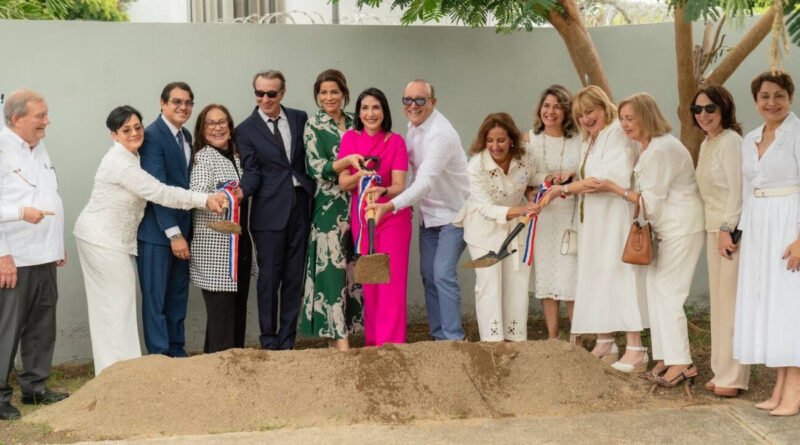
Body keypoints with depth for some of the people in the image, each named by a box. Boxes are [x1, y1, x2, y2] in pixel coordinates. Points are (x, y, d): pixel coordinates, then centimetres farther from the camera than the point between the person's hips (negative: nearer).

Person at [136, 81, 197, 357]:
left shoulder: (186, 136, 11)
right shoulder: (152, 136, -13)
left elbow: (185, 183, 11)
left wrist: (184, 231, 4)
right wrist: (174, 233, -21)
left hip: (181, 229, 8)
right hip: (157, 231, -8)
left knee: (178, 296, 14)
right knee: (156, 298, 3)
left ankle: (177, 352, 24)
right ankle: (159, 356, 11)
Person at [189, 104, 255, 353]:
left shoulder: (236, 157, 15)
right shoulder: (203, 157, -6)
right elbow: (198, 196, -21)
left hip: (239, 242, 7)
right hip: (214, 245, -7)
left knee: (238, 306, 11)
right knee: (221, 308, -7)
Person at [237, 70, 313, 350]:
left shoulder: (300, 118, 9)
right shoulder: (246, 130, 1)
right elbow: (252, 172, -3)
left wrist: (315, 196, 0)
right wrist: (242, 191, -23)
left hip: (300, 206, 3)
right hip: (270, 211, -3)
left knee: (295, 276, 7)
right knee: (269, 277, 2)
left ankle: (287, 340, 16)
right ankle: (269, 342, 13)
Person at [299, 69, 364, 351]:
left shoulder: (353, 123, 12)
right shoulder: (313, 126, -1)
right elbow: (319, 169, -11)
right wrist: (348, 161, -24)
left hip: (355, 205, 5)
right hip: (329, 207, -5)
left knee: (351, 268, 6)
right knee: (332, 267, -9)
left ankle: (337, 333, 15)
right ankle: (339, 340, -9)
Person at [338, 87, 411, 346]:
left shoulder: (395, 141, -7)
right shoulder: (350, 138, -1)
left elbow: (399, 186, -14)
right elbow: (343, 183, -3)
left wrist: (382, 190, -35)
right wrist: (360, 175, -23)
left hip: (392, 216, -2)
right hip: (361, 216, 3)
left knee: (392, 279, -6)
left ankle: (390, 342, -4)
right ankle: (372, 339, 16)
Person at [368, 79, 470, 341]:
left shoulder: (440, 134, -25)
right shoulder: (413, 127, 3)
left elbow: (426, 182, -36)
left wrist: (391, 205, -46)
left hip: (454, 213, -8)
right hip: (429, 214, 9)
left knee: (443, 274, -16)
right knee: (428, 275, 10)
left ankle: (453, 338, -9)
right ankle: (439, 335, 19)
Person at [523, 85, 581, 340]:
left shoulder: (578, 140, 1)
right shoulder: (529, 140, 6)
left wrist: (571, 176, -14)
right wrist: (547, 179, -12)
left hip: (570, 215, -2)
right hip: (541, 215, 2)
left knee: (572, 276, -6)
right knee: (545, 275, 4)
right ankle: (552, 338, 13)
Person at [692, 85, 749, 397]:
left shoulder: (730, 141, -12)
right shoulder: (706, 144, 15)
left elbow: (737, 189, -17)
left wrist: (727, 229, -20)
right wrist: (715, 230, 13)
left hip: (732, 228, -9)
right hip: (713, 228, 9)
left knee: (731, 300, -7)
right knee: (719, 299, 11)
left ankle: (732, 377, -2)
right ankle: (723, 372, 18)